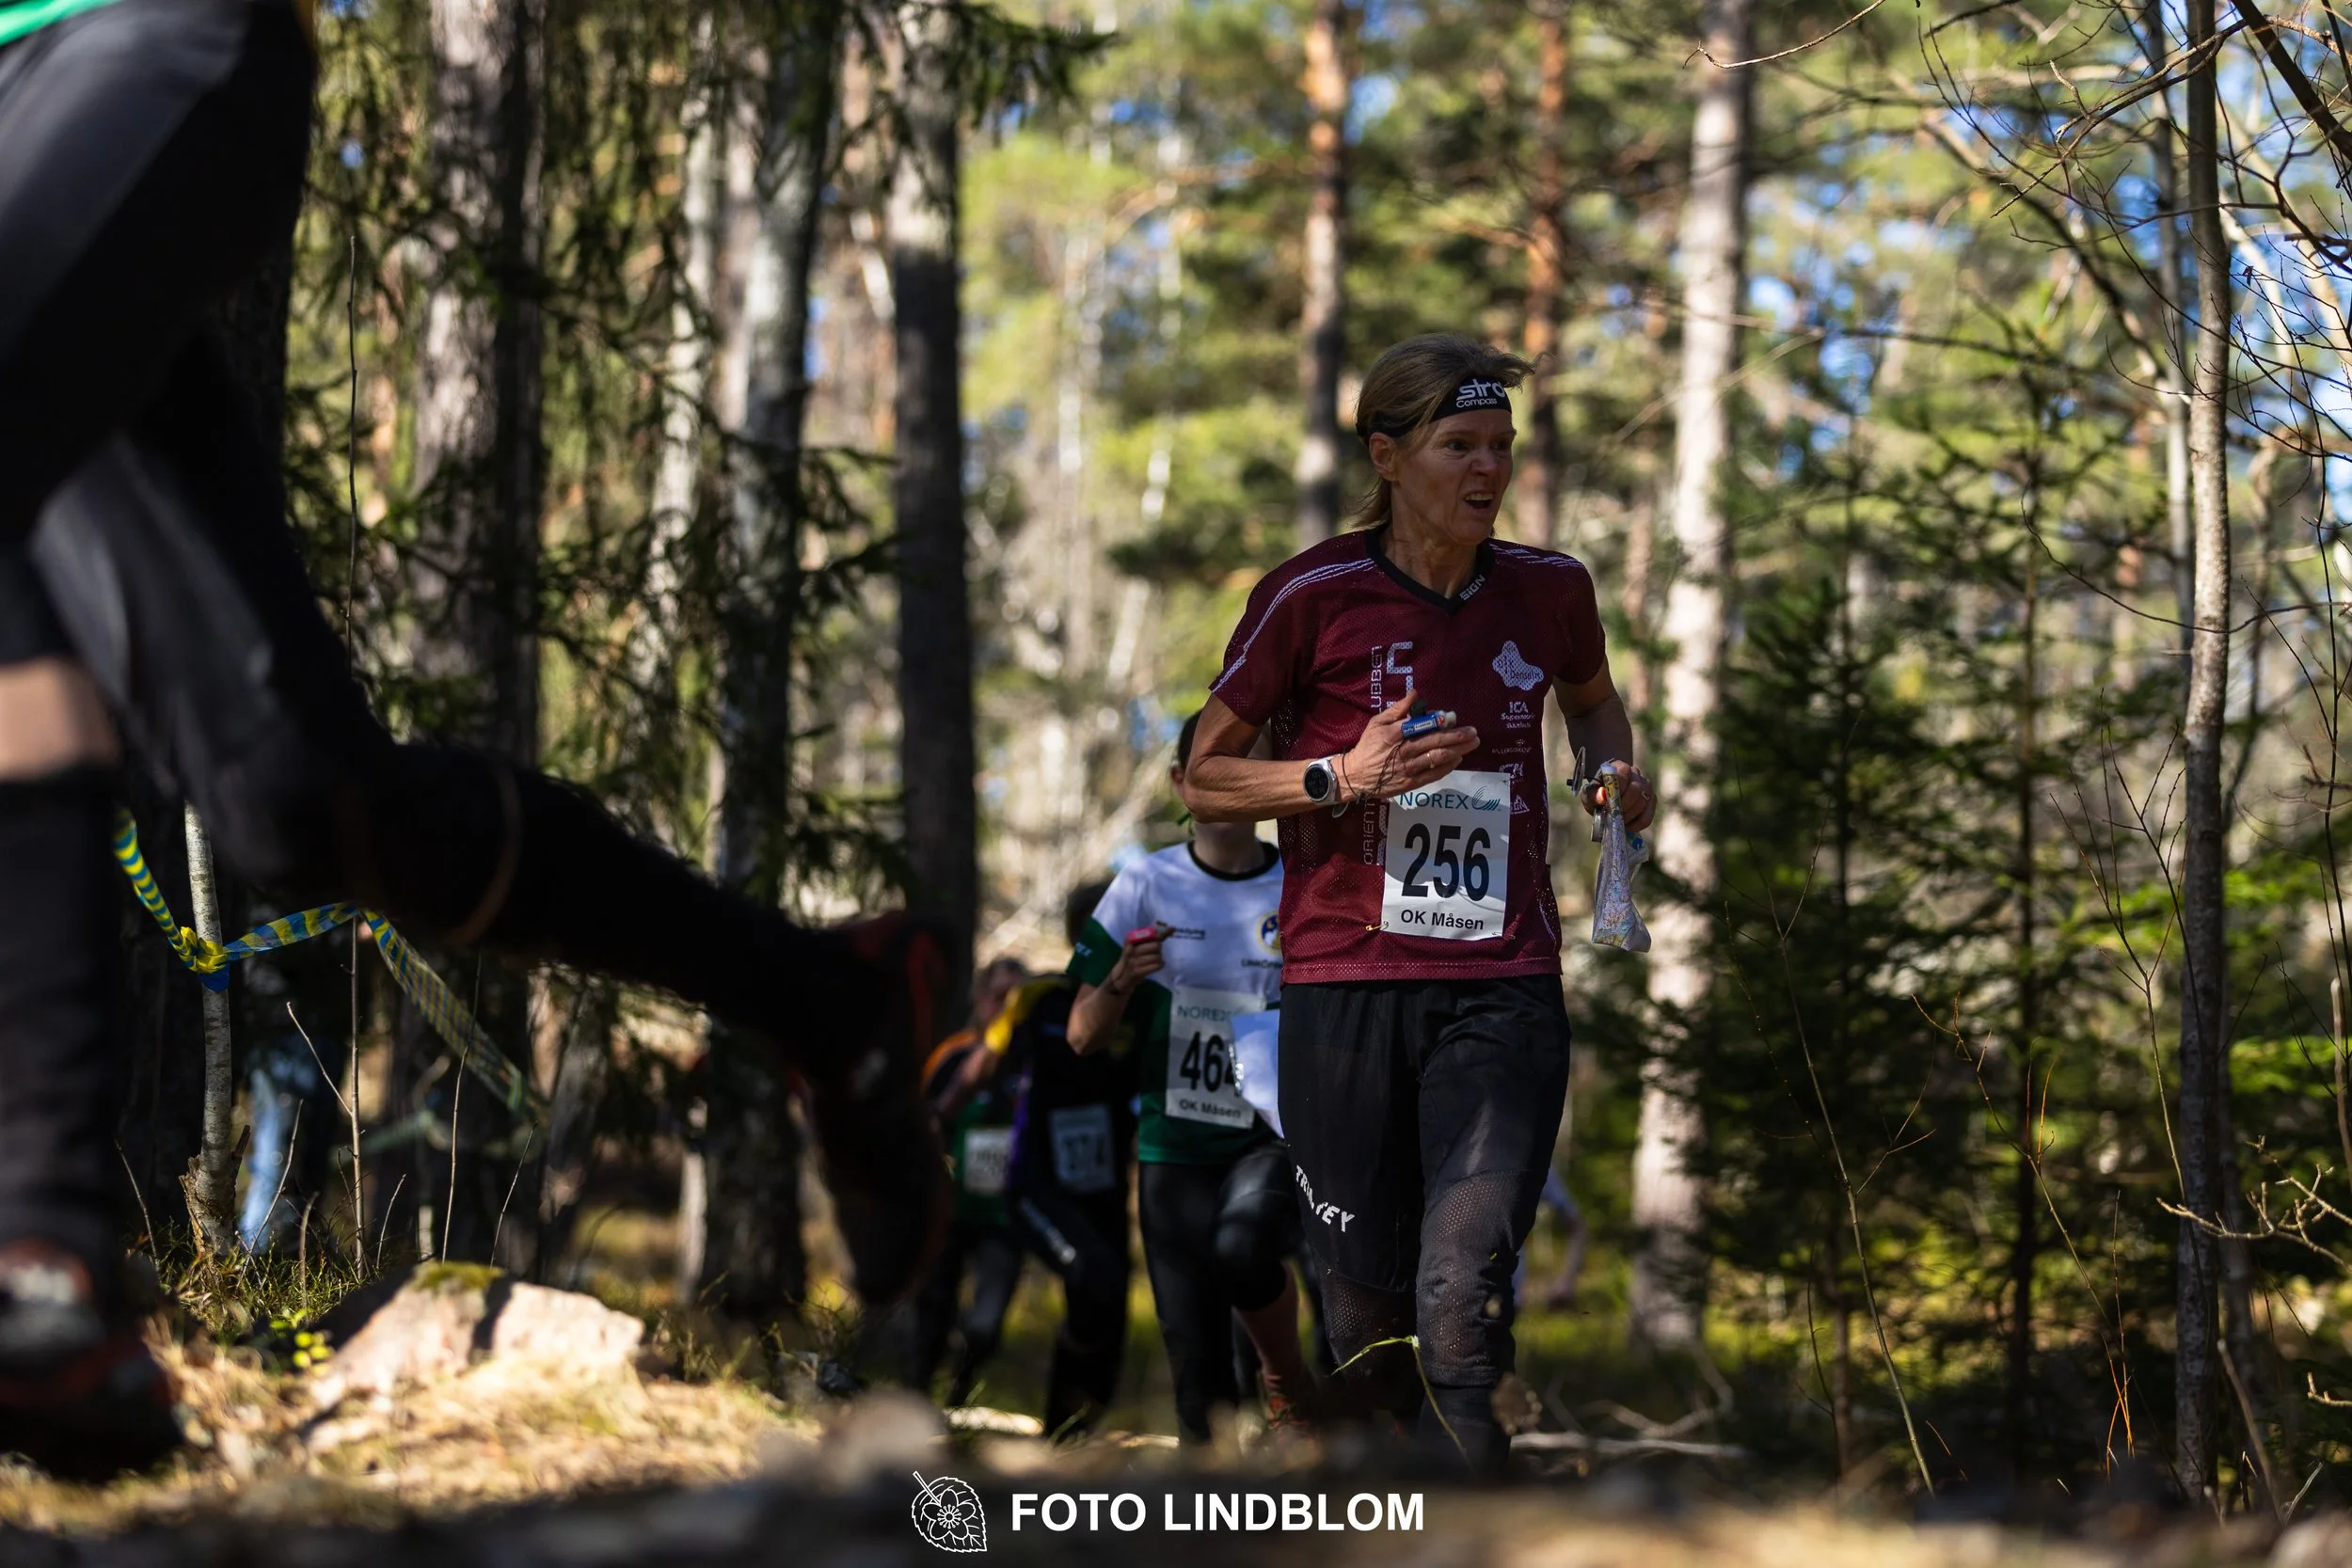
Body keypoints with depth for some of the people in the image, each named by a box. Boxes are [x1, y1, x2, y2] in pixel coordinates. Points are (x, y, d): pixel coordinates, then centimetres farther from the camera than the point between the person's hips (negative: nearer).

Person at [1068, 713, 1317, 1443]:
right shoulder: (1144, 887, 4)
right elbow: (1083, 1035, 3)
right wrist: (1121, 982, -16)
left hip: (1273, 1135, -1)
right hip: (1174, 1147, 1)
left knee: (1243, 1247, -34)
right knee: (1201, 1381, -1)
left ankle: (1287, 1379, -7)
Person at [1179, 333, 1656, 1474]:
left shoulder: (1549, 590, 6)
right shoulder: (1314, 597, -3)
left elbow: (1590, 694, 30)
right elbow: (1205, 779, 4)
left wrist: (1615, 768, 8)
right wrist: (1344, 778, -12)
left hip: (1502, 992, 1)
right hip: (1344, 984, -1)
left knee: (1463, 1305, -17)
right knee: (1365, 1314, 3)